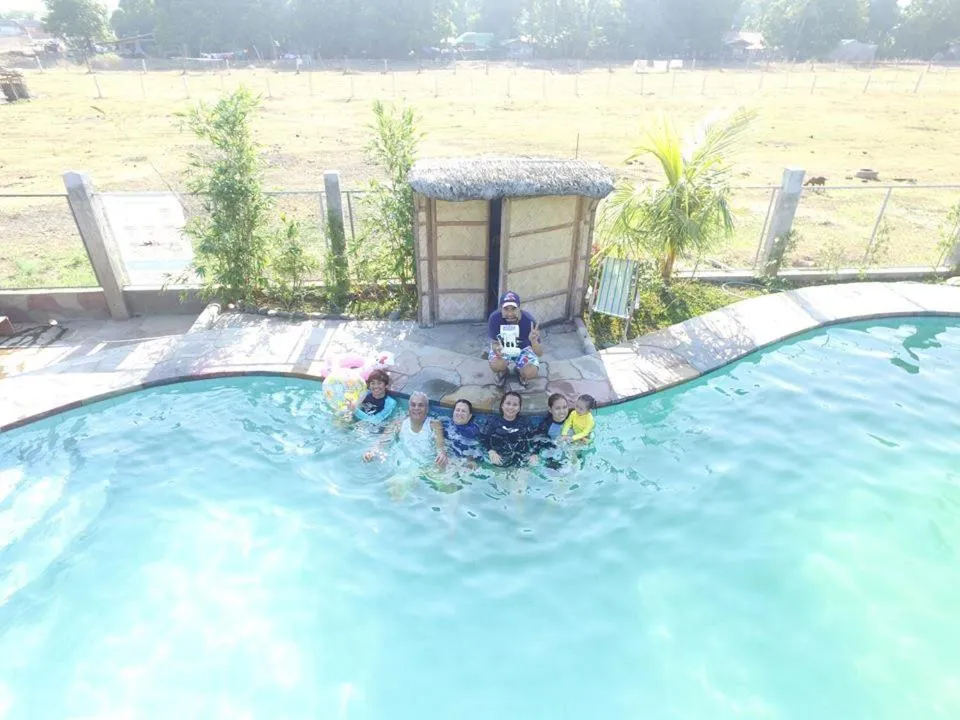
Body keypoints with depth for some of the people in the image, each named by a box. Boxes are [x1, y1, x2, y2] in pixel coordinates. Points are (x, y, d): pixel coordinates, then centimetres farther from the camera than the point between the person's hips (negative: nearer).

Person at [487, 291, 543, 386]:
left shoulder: (528, 320, -31)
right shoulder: (494, 318, -28)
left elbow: (540, 353, -27)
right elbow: (494, 342, -13)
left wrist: (533, 341, -50)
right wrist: (496, 348, -38)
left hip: (523, 349, 0)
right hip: (502, 348, 0)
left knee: (531, 373, -26)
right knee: (495, 365, -31)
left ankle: (520, 371, 12)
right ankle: (503, 371, 8)